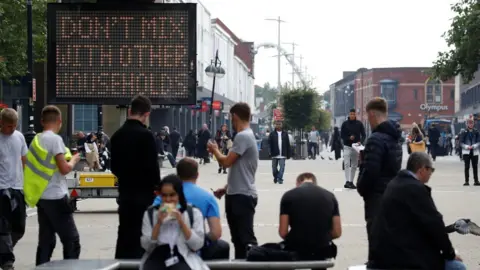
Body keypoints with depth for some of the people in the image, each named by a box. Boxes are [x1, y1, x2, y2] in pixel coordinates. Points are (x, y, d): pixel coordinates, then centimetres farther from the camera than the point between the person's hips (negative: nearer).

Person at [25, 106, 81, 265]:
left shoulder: (37, 140, 10)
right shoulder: (55, 139, -13)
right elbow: (64, 169, -17)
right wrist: (73, 160, 2)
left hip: (41, 197, 8)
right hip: (55, 197, -8)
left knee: (46, 241, 10)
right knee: (71, 239, -2)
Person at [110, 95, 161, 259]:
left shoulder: (117, 135, 5)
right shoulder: (145, 135, -16)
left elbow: (114, 167, 11)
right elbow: (152, 167, -17)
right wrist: (157, 189, -5)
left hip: (125, 192, 6)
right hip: (144, 193, -6)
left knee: (124, 234, 12)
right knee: (141, 237, 0)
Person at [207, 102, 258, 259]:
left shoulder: (242, 136, -16)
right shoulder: (247, 136, 17)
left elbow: (226, 162, -19)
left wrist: (215, 150, 1)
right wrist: (226, 188, 21)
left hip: (242, 196, -10)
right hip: (237, 194, 10)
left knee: (246, 238, -12)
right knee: (238, 238, 15)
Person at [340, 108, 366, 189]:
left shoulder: (359, 124, 3)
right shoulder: (345, 124, 1)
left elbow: (363, 134, 5)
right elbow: (342, 135, 2)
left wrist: (361, 141, -14)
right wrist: (349, 138, -17)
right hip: (347, 146, -2)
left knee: (354, 165, 8)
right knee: (347, 164, -16)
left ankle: (351, 182, 16)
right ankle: (347, 181, -24)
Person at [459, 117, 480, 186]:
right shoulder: (464, 132, -1)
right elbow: (460, 142, -1)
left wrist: (474, 146, -14)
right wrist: (466, 147, -15)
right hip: (466, 152, -1)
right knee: (467, 167, -1)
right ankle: (467, 181, 2)